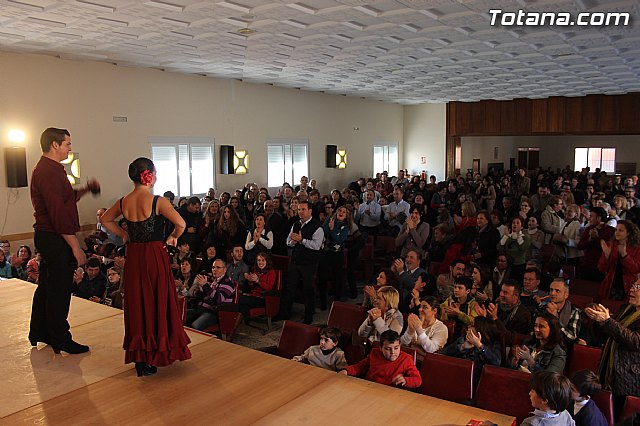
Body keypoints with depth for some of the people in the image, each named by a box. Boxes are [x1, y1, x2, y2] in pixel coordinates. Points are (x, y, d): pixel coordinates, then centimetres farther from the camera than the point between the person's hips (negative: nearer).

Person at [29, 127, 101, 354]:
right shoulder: (49, 172, -19)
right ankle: (61, 340, 10)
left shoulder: (47, 169, 16)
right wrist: (75, 247, -22)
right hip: (55, 239, -11)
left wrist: (85, 190, 7)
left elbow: (65, 199, 23)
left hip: (46, 236, 11)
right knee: (59, 289, -1)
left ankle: (39, 333, 33)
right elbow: (59, 213, -24)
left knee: (47, 285, 19)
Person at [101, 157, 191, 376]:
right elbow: (180, 224, -21)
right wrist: (172, 238, -2)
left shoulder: (123, 202, 3)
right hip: (155, 257, -5)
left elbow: (105, 219, 19)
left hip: (133, 257, 5)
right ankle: (155, 355, 15)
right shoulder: (157, 201, -14)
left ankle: (139, 358, 19)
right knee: (157, 304, 7)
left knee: (136, 304, 12)